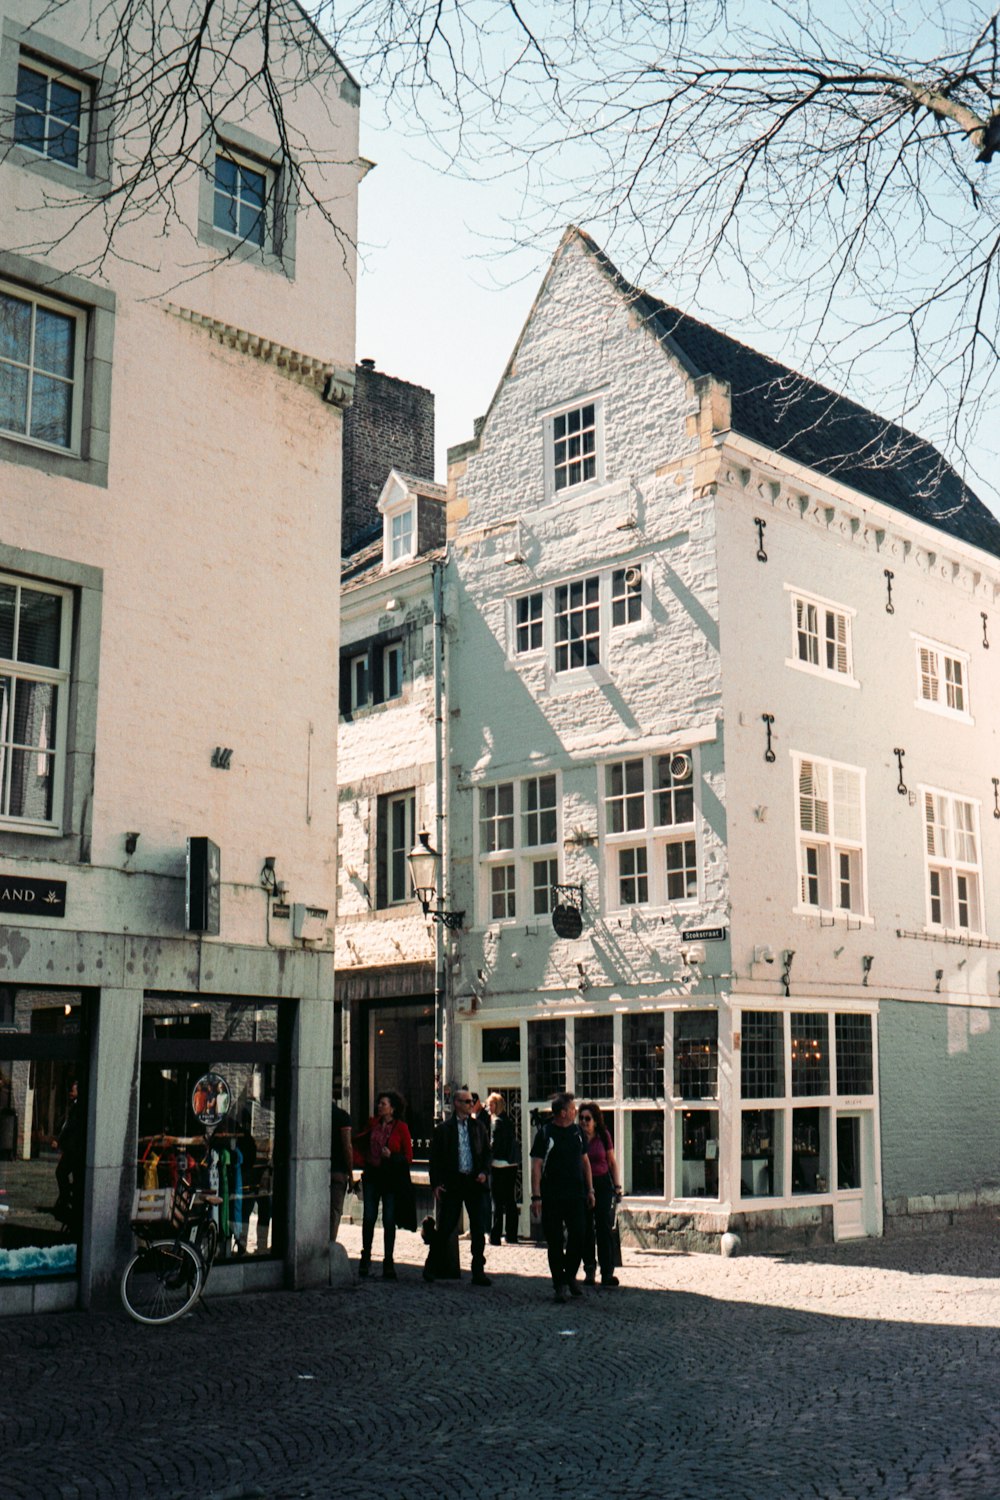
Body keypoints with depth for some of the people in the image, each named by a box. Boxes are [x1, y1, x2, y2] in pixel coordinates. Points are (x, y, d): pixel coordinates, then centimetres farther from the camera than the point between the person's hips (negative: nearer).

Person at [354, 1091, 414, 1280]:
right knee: (368, 1217, 1)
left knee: (389, 1220, 1)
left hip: (391, 1177, -3)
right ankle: (366, 1257, 18)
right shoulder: (373, 1123, 7)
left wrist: (392, 1156, -18)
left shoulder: (401, 1127, -5)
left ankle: (388, 1262, 10)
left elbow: (408, 1156, -3)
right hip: (372, 1176, 3)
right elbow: (361, 1142, 24)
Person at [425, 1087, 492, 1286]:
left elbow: (487, 1152, 14)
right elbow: (435, 1158, 1)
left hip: (474, 1182, 3)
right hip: (452, 1183, -3)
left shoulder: (478, 1126, 10)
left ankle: (478, 1271, 9)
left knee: (478, 1228, 1)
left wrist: (484, 1172, -2)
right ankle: (430, 1267, 17)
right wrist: (436, 1184, -6)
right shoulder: (443, 1129, 1)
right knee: (445, 1226, 1)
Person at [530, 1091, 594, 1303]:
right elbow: (536, 1166, -7)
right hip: (552, 1198, -4)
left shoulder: (577, 1131, 10)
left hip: (576, 1196, 4)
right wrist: (536, 1196, -12)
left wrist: (590, 1190, 13)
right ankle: (559, 1284, 12)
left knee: (578, 1238, 1)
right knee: (555, 1242, 1)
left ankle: (570, 1277, 22)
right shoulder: (545, 1133, -5)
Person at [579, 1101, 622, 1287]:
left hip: (602, 1183, 0)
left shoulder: (604, 1136, 0)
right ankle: (589, 1270, 14)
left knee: (604, 1226, -6)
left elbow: (612, 1162, 8)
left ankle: (607, 1272, -6)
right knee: (586, 1229, 4)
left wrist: (617, 1185, 3)